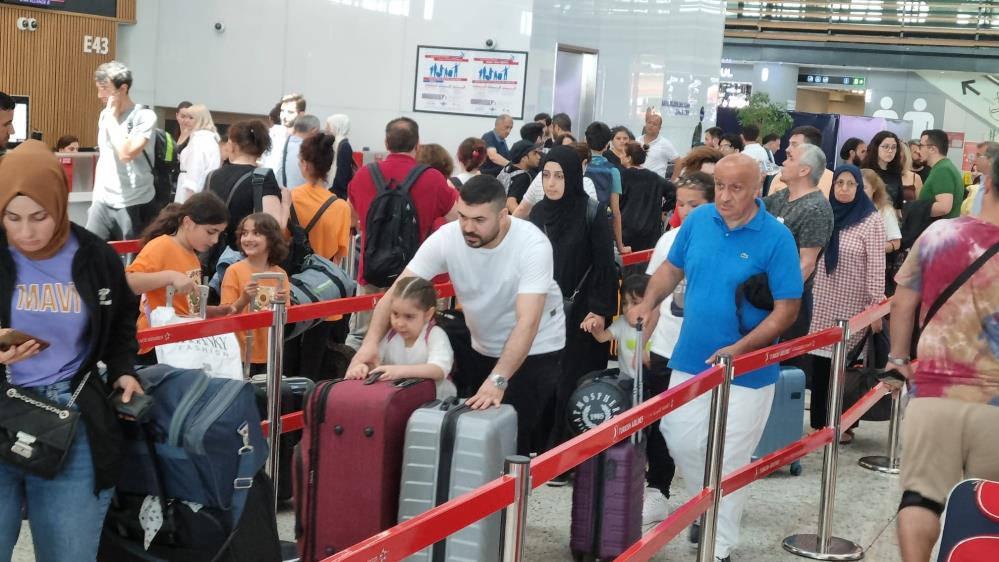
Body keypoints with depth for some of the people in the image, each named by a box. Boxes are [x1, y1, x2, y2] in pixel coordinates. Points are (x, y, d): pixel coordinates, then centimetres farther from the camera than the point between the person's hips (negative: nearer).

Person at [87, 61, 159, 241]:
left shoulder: (145, 116, -11)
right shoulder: (104, 115, 11)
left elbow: (125, 153, -23)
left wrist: (113, 117, -13)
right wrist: (95, 195, 16)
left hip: (134, 205, -6)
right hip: (103, 202, 6)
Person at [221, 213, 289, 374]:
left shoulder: (280, 274, 3)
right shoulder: (234, 271, -6)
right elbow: (226, 314, -6)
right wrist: (244, 299, -22)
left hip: (270, 354, 3)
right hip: (241, 355, -3)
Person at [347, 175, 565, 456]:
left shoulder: (533, 245, -27)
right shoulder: (446, 238, -18)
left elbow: (527, 322, -34)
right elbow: (397, 292, -17)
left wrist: (498, 379, -44)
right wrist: (371, 341, -33)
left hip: (535, 348, -4)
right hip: (481, 346, 4)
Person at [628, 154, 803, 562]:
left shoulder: (776, 238, -15)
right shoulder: (698, 220, -1)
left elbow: (787, 309, -14)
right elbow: (672, 268, 13)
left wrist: (740, 349, -23)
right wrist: (648, 305, -4)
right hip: (691, 360, 5)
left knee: (729, 461, 3)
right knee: (679, 439, 13)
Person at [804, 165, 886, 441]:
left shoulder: (870, 219, -8)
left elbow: (876, 266, -10)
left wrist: (877, 306, -14)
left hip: (853, 305, -4)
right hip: (822, 302, 4)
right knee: (819, 362, 6)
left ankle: (845, 425, 13)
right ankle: (818, 422, 16)